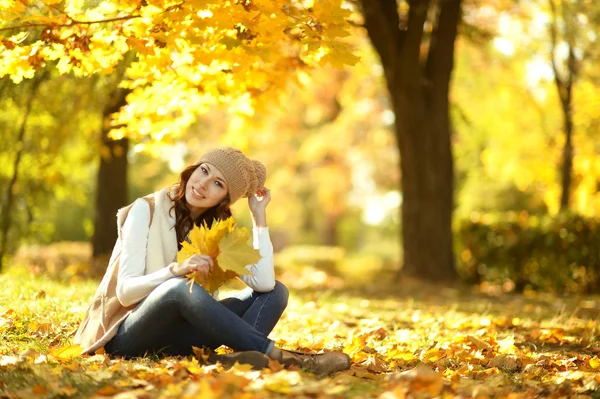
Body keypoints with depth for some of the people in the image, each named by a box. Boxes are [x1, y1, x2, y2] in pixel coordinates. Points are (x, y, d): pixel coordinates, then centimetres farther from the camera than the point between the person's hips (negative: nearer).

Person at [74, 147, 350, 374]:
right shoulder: (147, 210, -9)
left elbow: (263, 283, -11)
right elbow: (125, 290, -17)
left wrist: (259, 216, -6)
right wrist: (175, 270, -34)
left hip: (178, 335, 6)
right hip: (129, 335, -5)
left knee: (275, 292, -10)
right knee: (181, 287, -38)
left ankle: (235, 358, -40)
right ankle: (278, 356, -32)